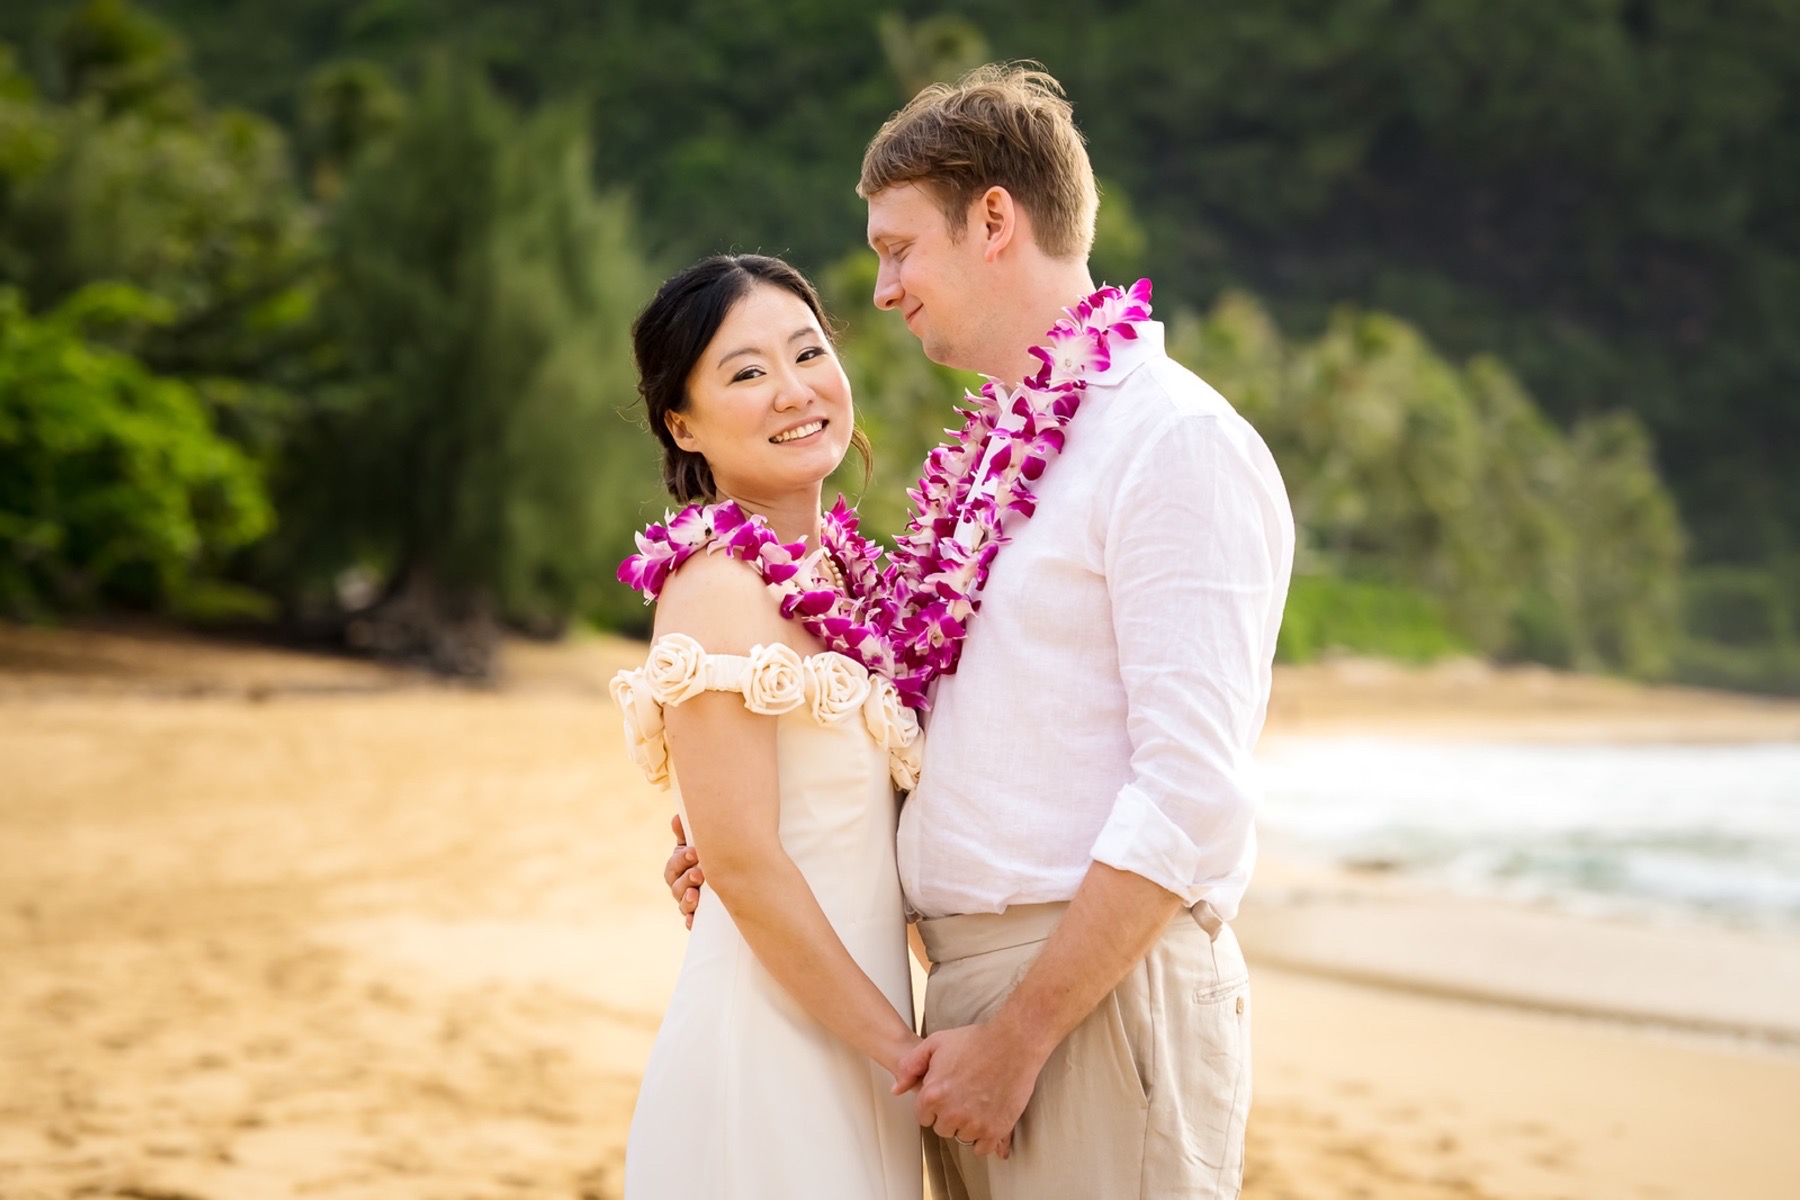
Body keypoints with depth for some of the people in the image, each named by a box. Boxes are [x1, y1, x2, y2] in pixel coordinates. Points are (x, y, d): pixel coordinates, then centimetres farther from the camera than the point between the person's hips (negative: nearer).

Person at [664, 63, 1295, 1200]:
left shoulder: (1177, 443, -11)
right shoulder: (1008, 453, 17)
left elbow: (1192, 798, -18)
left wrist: (1019, 1038, -18)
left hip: (1102, 997, -8)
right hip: (975, 984, 8)